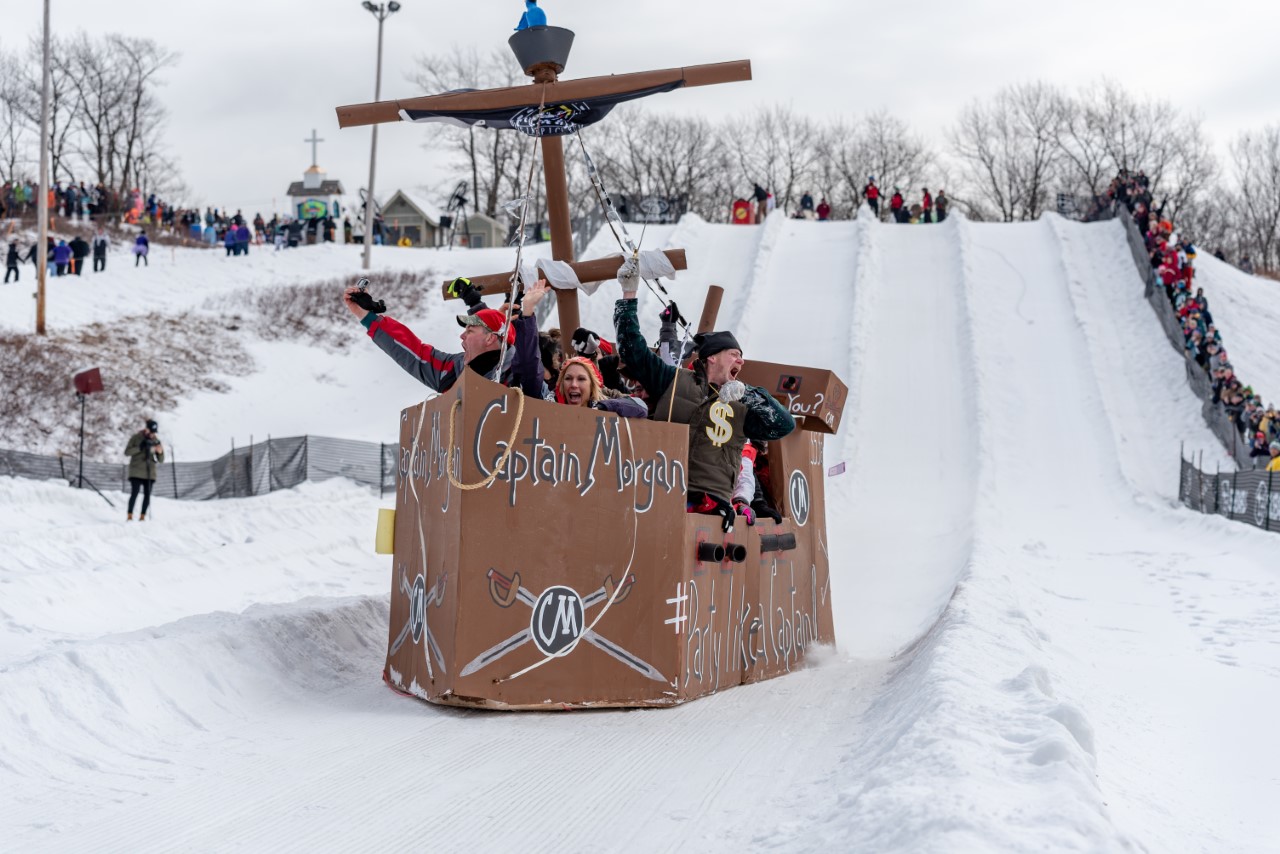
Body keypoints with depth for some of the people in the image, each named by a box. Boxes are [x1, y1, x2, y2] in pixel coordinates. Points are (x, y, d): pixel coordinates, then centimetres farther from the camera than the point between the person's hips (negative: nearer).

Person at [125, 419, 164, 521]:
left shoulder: (156, 441, 7)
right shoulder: (136, 438, 0)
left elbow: (161, 460, 8)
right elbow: (127, 452, -6)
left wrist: (160, 452, -15)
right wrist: (140, 448, -18)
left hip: (150, 473, 3)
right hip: (136, 472, -3)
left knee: (147, 495, -1)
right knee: (134, 493, -11)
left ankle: (142, 517, 4)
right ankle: (129, 516, -9)